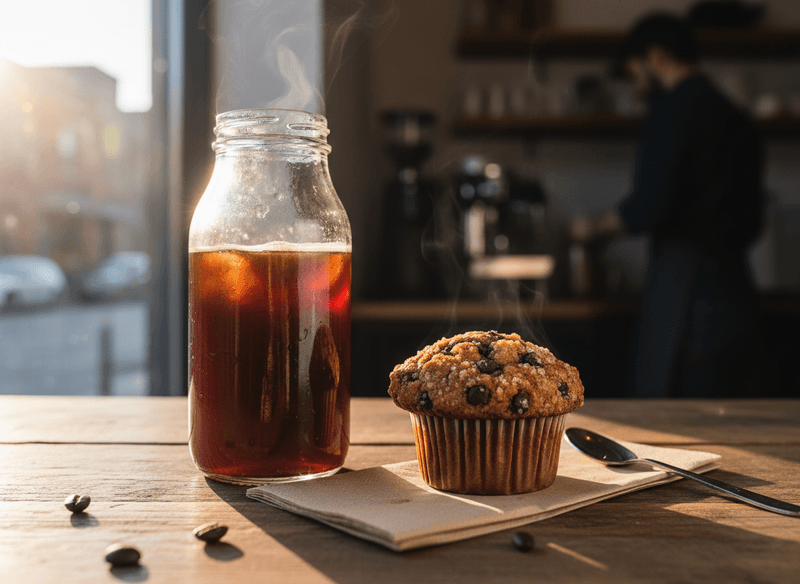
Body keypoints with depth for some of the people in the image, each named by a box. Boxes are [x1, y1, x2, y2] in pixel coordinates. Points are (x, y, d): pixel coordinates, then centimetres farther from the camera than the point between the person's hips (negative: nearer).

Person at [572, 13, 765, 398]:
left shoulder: (672, 110, -8)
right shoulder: (735, 118, 18)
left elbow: (649, 206, -16)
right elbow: (751, 223, 20)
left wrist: (595, 227, 1)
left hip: (686, 292, -9)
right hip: (735, 290, 9)